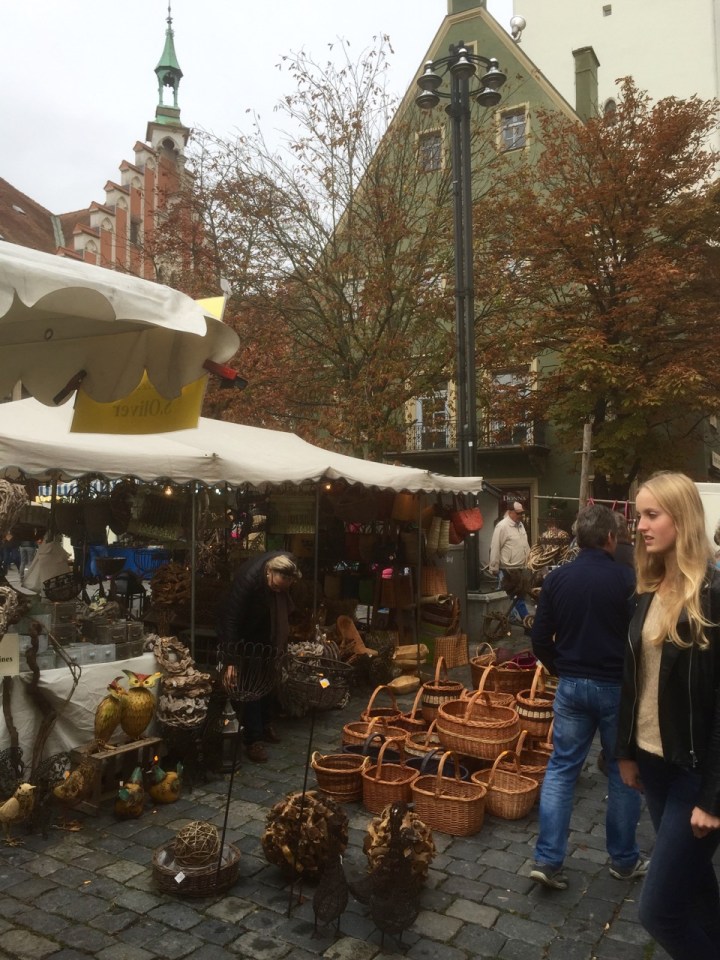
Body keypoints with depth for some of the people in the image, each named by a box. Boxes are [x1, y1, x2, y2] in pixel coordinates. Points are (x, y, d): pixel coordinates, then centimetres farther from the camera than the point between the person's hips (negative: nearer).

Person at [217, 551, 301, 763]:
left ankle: (265, 724, 33)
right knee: (250, 684, -6)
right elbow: (231, 619, -35)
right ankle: (252, 739, 2)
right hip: (244, 635, -5)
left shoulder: (284, 565, -22)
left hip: (266, 632, 6)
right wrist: (230, 660, -37)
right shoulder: (248, 578, -39)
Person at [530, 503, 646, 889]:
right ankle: (624, 860, 29)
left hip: (571, 685, 3)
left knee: (561, 769, 10)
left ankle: (547, 859, 10)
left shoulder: (556, 578, -3)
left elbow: (540, 638, 1)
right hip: (617, 687, -2)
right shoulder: (627, 579, -13)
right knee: (623, 772, 14)